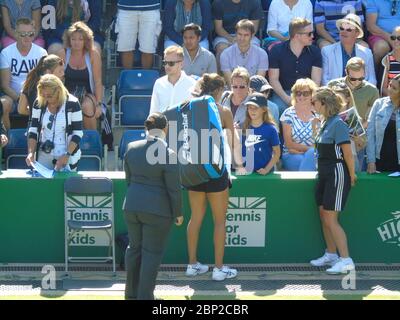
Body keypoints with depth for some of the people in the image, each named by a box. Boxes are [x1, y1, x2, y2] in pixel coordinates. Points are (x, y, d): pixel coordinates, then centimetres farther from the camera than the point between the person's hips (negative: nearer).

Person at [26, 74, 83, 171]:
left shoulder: (72, 104, -12)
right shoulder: (39, 104, -1)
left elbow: (78, 133, -10)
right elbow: (33, 130, 3)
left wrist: (67, 155, -18)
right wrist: (31, 152, -10)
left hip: (68, 154, -3)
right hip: (44, 155, 3)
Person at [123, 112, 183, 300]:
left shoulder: (131, 148, 0)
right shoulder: (168, 154, -17)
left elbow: (128, 179, 10)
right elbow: (174, 189, -13)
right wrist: (178, 213, -1)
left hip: (131, 206, 6)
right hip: (157, 209, -6)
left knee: (135, 247, 18)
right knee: (152, 252, 3)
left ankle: (131, 291, 27)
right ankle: (145, 296, 6)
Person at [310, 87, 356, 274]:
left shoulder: (338, 124, -17)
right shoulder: (325, 123, 10)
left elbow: (348, 153, -18)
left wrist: (351, 176, -12)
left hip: (337, 174, -9)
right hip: (325, 174, 9)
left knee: (331, 220, -9)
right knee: (324, 216, 13)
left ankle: (346, 260, -7)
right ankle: (331, 255, 25)